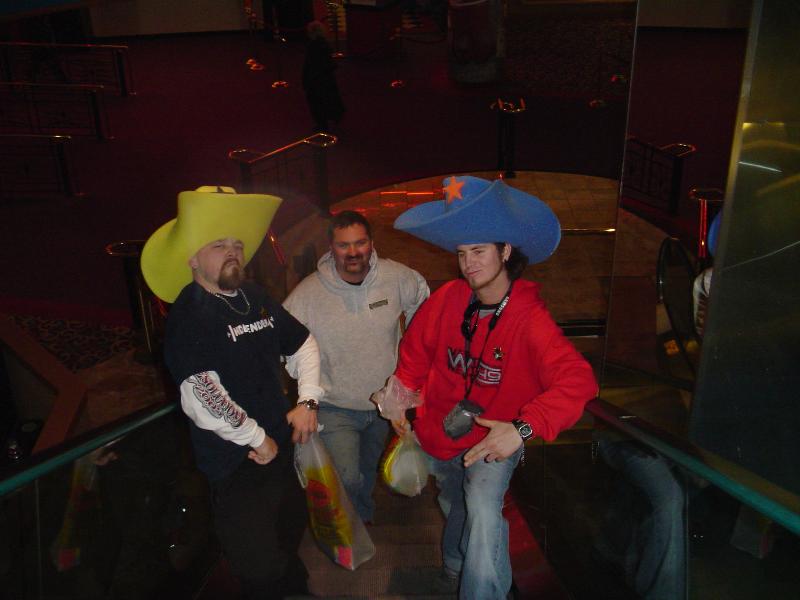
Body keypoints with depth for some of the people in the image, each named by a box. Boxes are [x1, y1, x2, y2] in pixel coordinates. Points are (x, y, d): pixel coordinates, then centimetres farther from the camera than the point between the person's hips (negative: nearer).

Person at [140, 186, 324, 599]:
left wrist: (308, 402, 4)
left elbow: (302, 344, 17)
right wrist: (256, 438, -18)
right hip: (235, 464, -7)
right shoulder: (189, 314, -18)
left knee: (291, 532, 27)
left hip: (278, 447, 8)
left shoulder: (256, 299, 4)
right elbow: (202, 395, -29)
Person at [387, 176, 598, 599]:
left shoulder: (529, 318, -28)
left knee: (484, 511, -28)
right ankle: (454, 565, 58)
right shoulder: (448, 298, -15)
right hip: (438, 431, 4)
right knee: (454, 508, 26)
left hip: (495, 440, -4)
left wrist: (524, 428, -51)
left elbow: (577, 380, -41)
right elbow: (416, 349, 2)